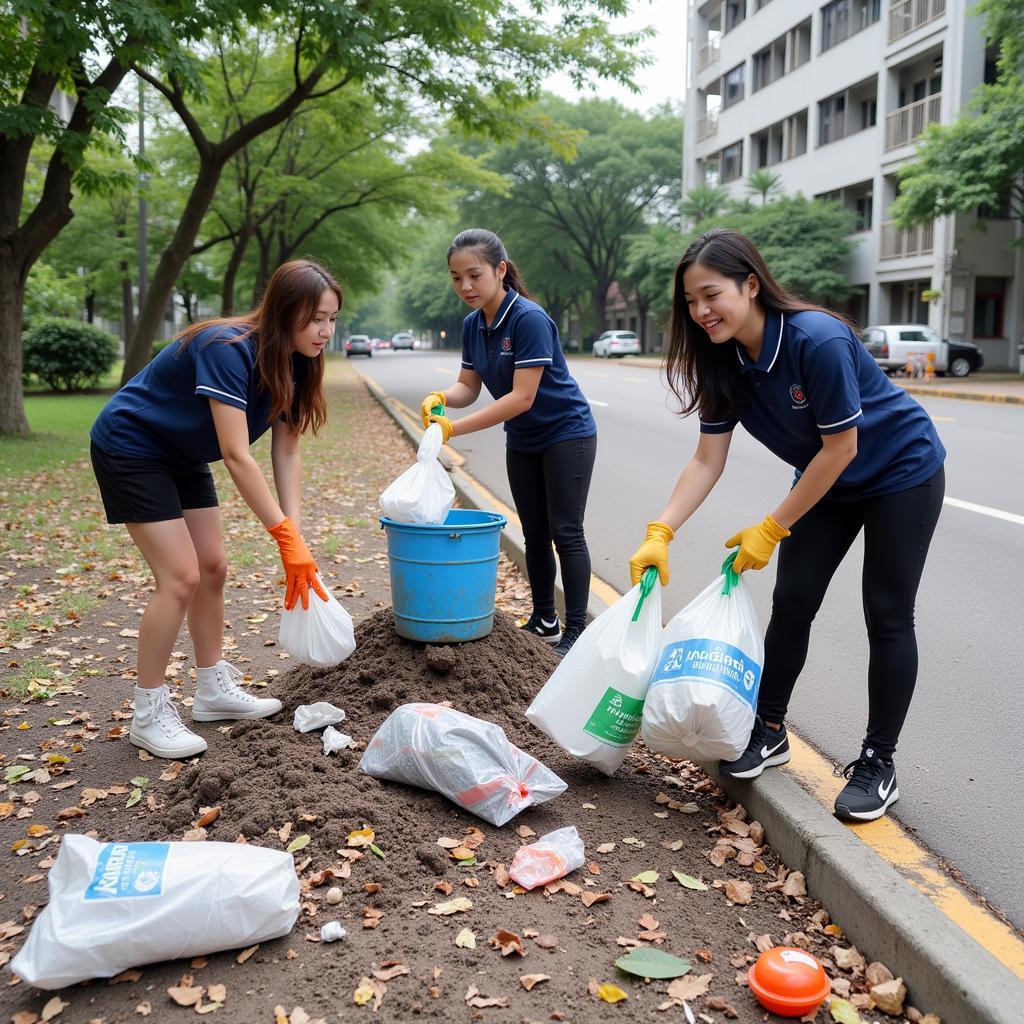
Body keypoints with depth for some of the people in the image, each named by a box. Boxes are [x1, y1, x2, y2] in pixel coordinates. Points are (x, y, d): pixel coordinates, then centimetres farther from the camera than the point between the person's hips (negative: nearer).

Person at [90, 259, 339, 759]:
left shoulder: (292, 363, -7)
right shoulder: (227, 350, -32)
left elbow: (286, 452, -8)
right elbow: (237, 455, -36)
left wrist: (294, 537, -17)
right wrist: (286, 536, -36)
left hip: (182, 456, 8)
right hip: (130, 448, -8)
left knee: (212, 568, 8)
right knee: (181, 577, -13)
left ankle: (213, 689, 21)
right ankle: (148, 714, -1)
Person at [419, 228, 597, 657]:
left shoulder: (529, 319, -25)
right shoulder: (472, 325, -1)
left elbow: (522, 397, -28)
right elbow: (469, 385, 1)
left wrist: (455, 428, -30)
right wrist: (442, 398, -23)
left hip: (566, 434, -7)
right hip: (522, 443, 7)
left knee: (566, 533, -4)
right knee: (535, 535, 13)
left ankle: (576, 631, 4)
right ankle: (544, 621, 25)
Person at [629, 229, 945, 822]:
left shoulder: (817, 340, -34)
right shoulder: (723, 361, -13)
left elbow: (841, 447, -27)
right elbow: (708, 461, -12)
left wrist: (771, 530, -21)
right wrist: (660, 534, -23)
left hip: (901, 473, -6)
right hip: (828, 481, 6)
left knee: (887, 616, -2)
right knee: (791, 603, 4)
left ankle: (878, 763, 10)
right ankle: (770, 732, 20)